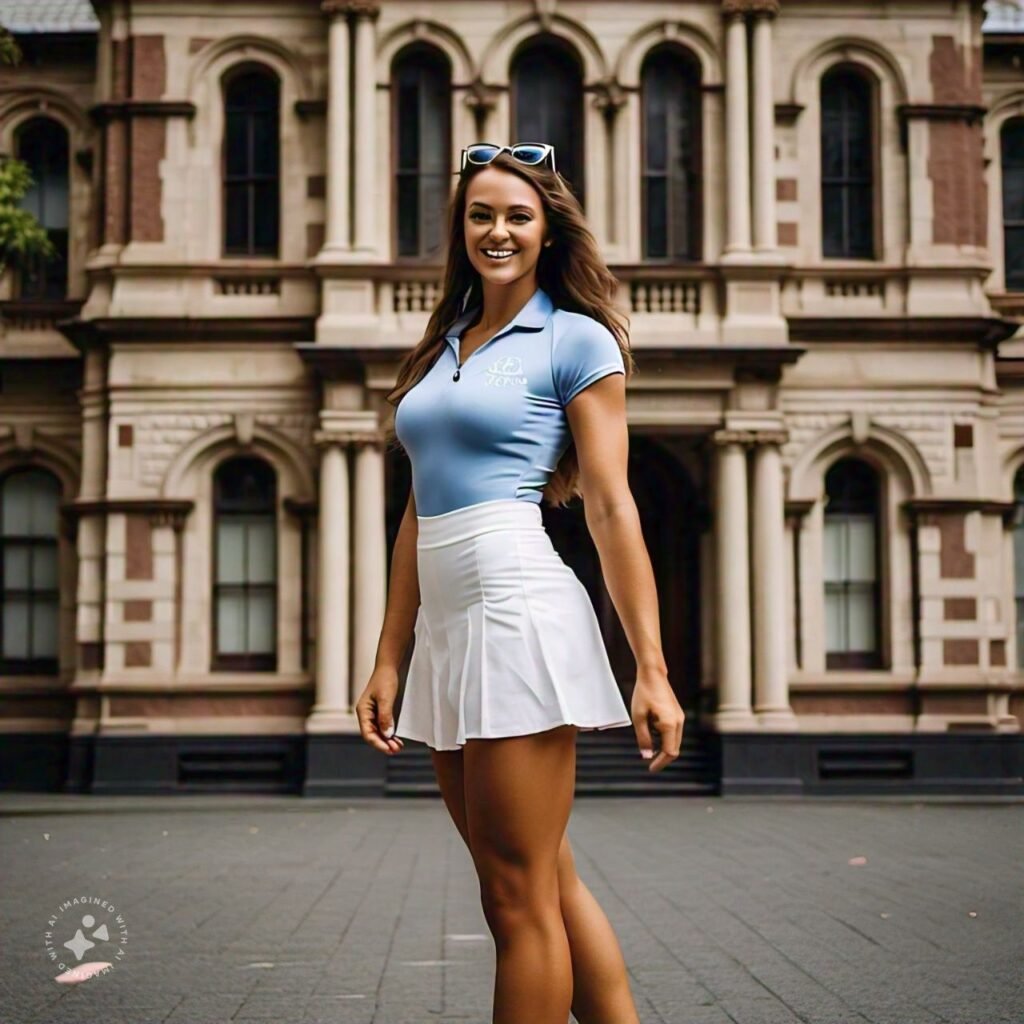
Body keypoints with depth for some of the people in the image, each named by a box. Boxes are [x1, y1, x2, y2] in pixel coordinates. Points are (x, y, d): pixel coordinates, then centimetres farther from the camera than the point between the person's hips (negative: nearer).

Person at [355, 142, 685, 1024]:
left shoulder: (575, 340, 0)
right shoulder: (441, 350, 19)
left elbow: (611, 508, -6)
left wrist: (651, 669, -10)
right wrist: (389, 662, 14)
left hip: (518, 612, -7)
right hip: (446, 627, 8)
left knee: (521, 899, -4)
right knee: (546, 885, 11)